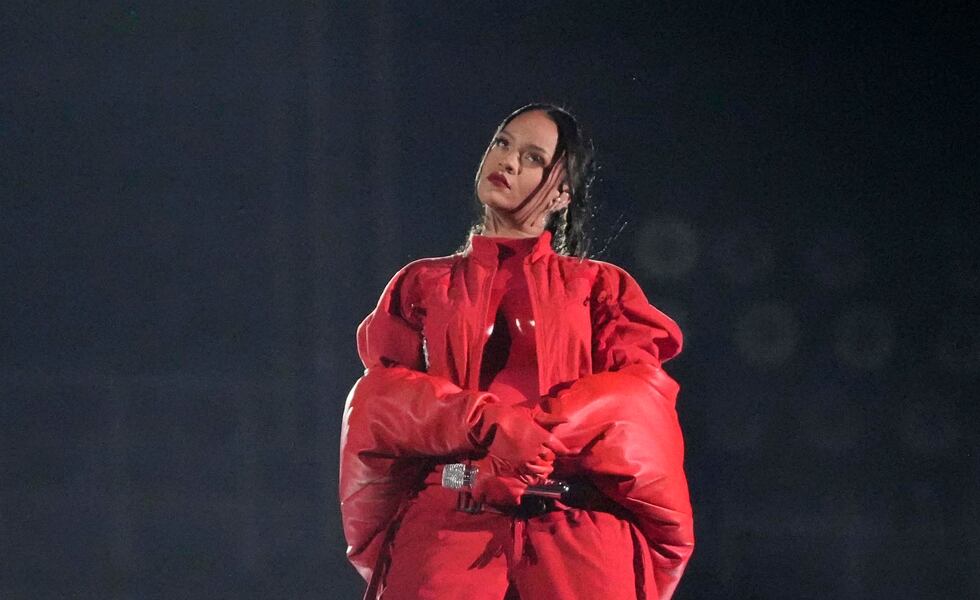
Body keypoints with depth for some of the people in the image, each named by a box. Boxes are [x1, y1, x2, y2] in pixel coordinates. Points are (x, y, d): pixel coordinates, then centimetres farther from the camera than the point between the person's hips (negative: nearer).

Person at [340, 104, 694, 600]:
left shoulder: (601, 288, 18)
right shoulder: (422, 285, 21)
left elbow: (639, 395, 1)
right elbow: (381, 399, 5)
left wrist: (531, 431, -15)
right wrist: (493, 424, -13)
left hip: (576, 539, -1)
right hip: (445, 530, 1)